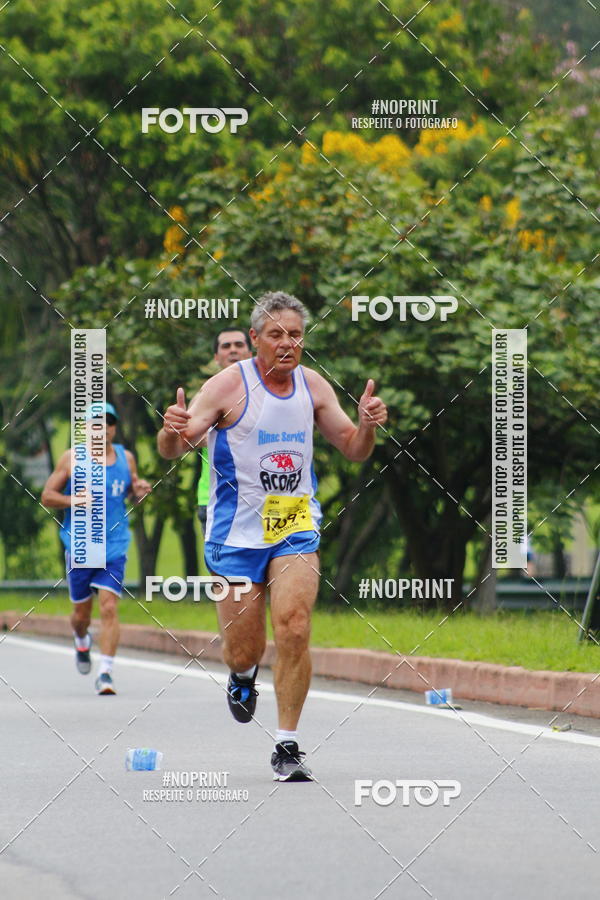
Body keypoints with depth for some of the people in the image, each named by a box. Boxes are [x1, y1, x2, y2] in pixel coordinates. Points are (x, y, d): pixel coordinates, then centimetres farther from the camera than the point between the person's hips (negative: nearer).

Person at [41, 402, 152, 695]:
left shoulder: (126, 457, 7)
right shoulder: (72, 458, 0)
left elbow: (134, 491, 21)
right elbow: (47, 496, 2)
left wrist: (140, 490, -3)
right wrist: (75, 501, -16)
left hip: (114, 547, 0)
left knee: (109, 607, -13)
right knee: (81, 611, 10)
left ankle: (106, 673, -13)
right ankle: (81, 642, 45)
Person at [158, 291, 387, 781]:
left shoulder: (313, 386, 3)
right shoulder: (230, 385, -10)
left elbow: (354, 450, 11)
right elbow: (173, 449, -11)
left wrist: (367, 425, -11)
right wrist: (173, 432, -34)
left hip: (295, 527, 2)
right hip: (237, 533, -2)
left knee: (294, 631, -17)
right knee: (244, 652, 3)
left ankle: (288, 745, -7)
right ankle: (243, 675, 42)